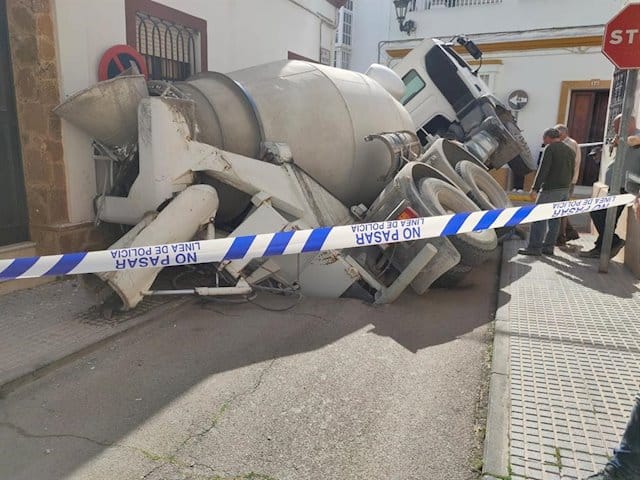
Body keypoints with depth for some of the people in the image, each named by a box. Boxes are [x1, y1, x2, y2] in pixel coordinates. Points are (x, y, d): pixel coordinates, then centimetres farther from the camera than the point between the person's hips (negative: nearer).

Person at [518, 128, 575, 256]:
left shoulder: (550, 148, -7)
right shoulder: (570, 151, 18)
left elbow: (543, 169, -15)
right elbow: (571, 173, 20)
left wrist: (534, 188, -17)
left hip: (550, 189, -8)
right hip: (564, 190, 8)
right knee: (555, 219, 10)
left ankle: (535, 247, -8)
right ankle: (548, 246, 12)